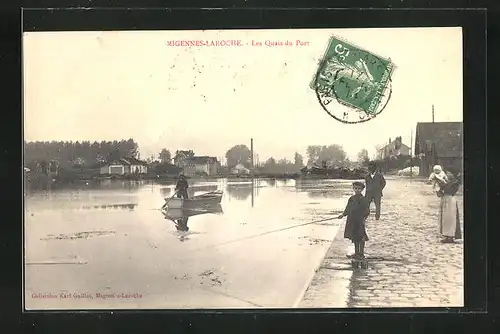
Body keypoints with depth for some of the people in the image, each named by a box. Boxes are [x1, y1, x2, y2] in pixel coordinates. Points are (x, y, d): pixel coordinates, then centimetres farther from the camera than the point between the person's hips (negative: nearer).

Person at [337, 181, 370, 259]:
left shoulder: (363, 199, -11)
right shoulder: (351, 198, 10)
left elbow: (367, 211, -12)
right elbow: (348, 208, 21)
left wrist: (364, 218, -22)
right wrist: (343, 215, 18)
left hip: (359, 221, -7)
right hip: (352, 221, 7)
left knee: (361, 238, 2)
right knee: (355, 238, 16)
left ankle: (361, 254, 12)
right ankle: (356, 253, 27)